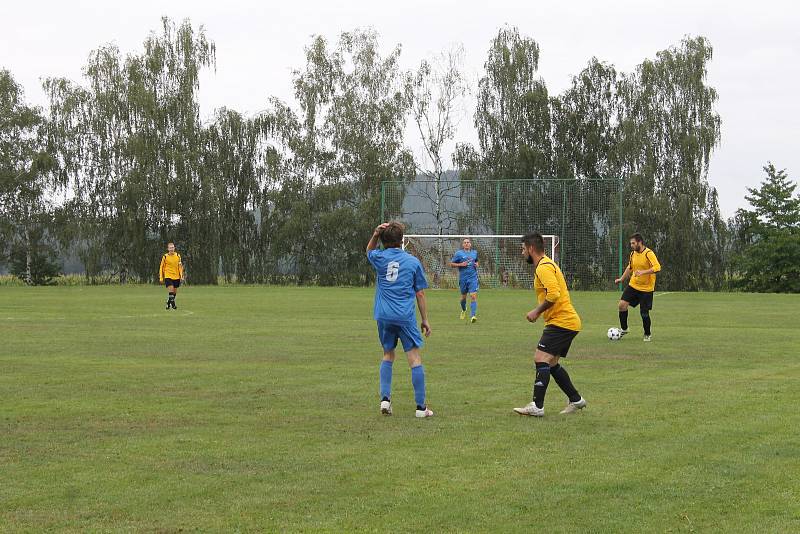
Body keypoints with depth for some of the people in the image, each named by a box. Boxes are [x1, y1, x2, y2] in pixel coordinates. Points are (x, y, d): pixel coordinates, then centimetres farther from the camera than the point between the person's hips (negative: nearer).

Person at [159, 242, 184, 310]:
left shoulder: (178, 256, 5)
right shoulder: (165, 257, -3)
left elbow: (180, 266, 12)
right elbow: (161, 267, 3)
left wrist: (181, 276, 4)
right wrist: (161, 278, 0)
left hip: (176, 277, 4)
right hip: (168, 276, -4)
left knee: (174, 292, 9)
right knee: (171, 291, -18)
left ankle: (168, 304, 27)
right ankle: (173, 304, -11)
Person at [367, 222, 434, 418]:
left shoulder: (380, 258, 3)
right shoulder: (413, 262, 2)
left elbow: (369, 251, 29)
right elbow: (420, 293, 6)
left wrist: (375, 234, 10)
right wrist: (425, 319, 13)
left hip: (383, 316, 2)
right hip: (405, 316, -2)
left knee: (388, 355, 18)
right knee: (415, 358, -1)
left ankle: (385, 398, 7)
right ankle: (421, 406, -3)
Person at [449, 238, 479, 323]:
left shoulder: (474, 253, 11)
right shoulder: (458, 253, 0)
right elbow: (451, 264, 2)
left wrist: (477, 265, 6)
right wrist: (461, 264, -13)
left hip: (473, 278, 1)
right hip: (463, 278, -1)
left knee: (473, 296, -13)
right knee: (464, 296, 13)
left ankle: (473, 316, -18)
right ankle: (464, 310, 44)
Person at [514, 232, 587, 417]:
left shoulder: (544, 267, -13)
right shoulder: (547, 265, 20)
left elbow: (553, 294, -26)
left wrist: (537, 311, -16)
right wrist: (540, 312, 17)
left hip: (561, 322, -11)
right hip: (568, 321, 11)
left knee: (541, 358, -16)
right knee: (551, 363, 16)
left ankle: (537, 406, -20)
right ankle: (576, 400, 23)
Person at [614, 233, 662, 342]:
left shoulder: (648, 253, -16)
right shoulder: (633, 254, 7)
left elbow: (657, 267, -26)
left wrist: (643, 272, -34)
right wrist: (622, 279, 21)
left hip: (646, 288, -6)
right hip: (633, 285, 6)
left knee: (644, 313, -2)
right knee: (622, 304, -10)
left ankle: (648, 334, 21)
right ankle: (624, 329, 7)